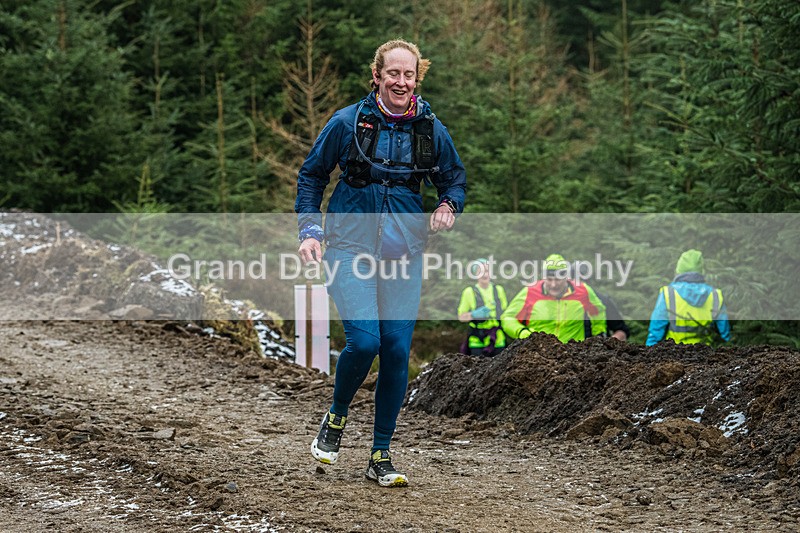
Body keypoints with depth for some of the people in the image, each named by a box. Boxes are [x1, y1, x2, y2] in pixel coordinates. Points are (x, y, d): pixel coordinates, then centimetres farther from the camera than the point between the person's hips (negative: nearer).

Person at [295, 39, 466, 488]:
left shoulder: (431, 130, 2)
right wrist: (310, 230, -4)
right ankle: (336, 419, 11)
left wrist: (449, 206, -7)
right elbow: (312, 175, 7)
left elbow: (455, 179, 16)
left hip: (404, 251, 3)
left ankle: (381, 457, 11)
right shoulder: (347, 123, -4)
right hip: (352, 246, -3)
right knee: (364, 340, -19)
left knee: (397, 351, -2)